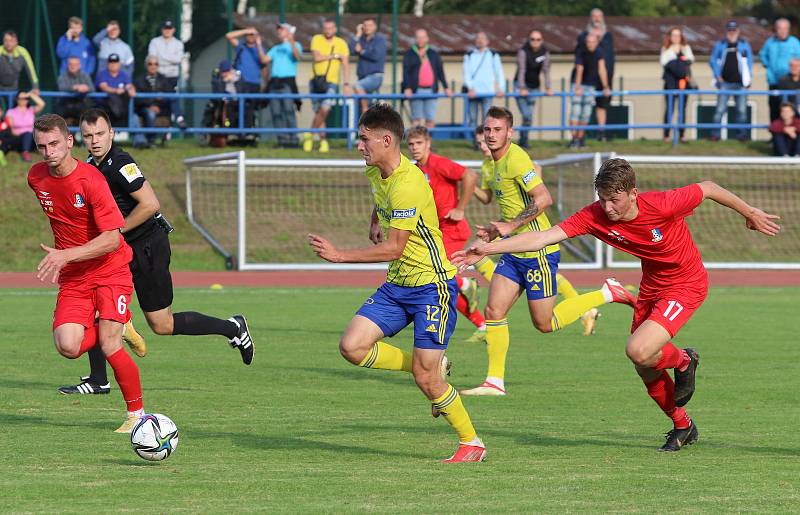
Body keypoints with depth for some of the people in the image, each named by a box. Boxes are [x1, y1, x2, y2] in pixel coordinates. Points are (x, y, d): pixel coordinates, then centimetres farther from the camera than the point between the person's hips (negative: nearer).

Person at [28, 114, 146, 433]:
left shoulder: (91, 180, -19)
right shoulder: (36, 177, 0)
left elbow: (112, 239, -23)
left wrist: (65, 255, -30)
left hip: (110, 272, -5)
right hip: (72, 278, 5)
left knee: (108, 345, -17)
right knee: (68, 347, -17)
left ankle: (137, 414, 2)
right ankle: (115, 329, 15)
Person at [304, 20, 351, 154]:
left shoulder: (341, 44, 5)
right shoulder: (317, 39, 4)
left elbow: (345, 65, 2)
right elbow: (317, 57, -11)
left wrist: (346, 84, -6)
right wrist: (334, 56, -7)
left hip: (331, 82, -1)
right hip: (316, 81, 1)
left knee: (325, 109, -17)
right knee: (318, 112, 2)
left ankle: (310, 135, -2)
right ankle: (323, 141, 12)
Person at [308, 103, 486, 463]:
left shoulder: (408, 185, -24)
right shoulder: (375, 172, 4)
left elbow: (393, 248, -23)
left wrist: (339, 256, -21)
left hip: (432, 287, -9)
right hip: (396, 286, 9)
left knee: (424, 377, -9)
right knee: (352, 347, -8)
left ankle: (471, 443, 11)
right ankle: (433, 368, 10)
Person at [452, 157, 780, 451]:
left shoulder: (662, 206, -30)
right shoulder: (595, 216, -19)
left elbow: (708, 189, -13)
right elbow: (544, 237, -24)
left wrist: (750, 213, 2)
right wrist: (487, 249, -34)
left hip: (686, 285, -6)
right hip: (651, 287, 6)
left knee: (639, 351, -24)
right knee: (646, 371, 12)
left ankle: (683, 361, 9)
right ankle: (682, 427, 38)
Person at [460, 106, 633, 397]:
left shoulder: (516, 159, -18)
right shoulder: (494, 163, 11)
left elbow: (544, 198, -25)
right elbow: (486, 195, 28)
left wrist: (510, 226, -25)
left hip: (537, 251, -9)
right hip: (514, 252, 9)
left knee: (545, 324, -1)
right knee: (493, 311, 0)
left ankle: (607, 294, 12)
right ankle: (494, 382, 5)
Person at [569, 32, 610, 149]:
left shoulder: (599, 53, -7)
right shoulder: (581, 52, -17)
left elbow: (602, 70, -11)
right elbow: (579, 70, -25)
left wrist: (605, 87, -16)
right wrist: (578, 87, -31)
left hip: (591, 86, 3)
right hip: (579, 84, -3)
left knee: (586, 113, 2)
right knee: (576, 110, -12)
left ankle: (581, 138, 8)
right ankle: (574, 138, -15)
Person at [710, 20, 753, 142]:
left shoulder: (744, 44, 6)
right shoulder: (720, 44, 5)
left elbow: (749, 60, 12)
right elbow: (713, 60, 9)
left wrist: (749, 77, 3)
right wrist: (718, 76, 0)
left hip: (740, 83, 1)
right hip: (725, 83, -1)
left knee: (742, 110, 2)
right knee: (720, 109, -7)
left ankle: (741, 134, 10)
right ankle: (715, 134, -2)